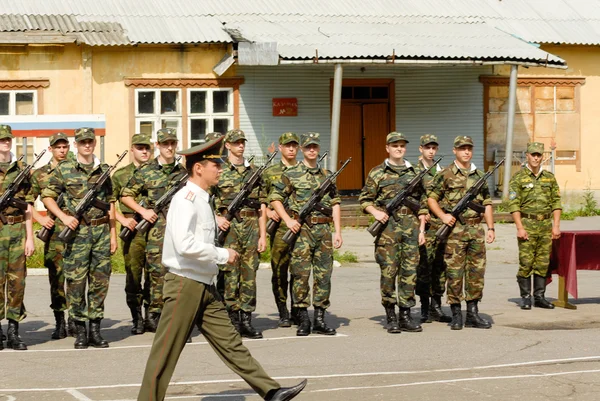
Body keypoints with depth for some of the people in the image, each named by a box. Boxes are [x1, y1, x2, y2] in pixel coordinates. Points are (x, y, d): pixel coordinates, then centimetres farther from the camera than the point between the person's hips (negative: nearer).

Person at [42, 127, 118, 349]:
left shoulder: (104, 170, 11)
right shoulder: (63, 169, 1)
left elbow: (110, 204, 13)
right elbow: (47, 196, 3)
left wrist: (113, 234, 8)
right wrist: (63, 216, -10)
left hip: (101, 231, 3)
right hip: (77, 231, -3)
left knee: (100, 281, 3)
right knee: (76, 282, -3)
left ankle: (95, 330, 11)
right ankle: (80, 330, 5)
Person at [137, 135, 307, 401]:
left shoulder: (202, 200, 15)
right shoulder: (186, 199, -15)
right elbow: (184, 244, -27)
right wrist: (223, 254, -17)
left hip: (205, 288, 9)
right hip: (185, 285, -9)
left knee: (230, 343, 7)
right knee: (166, 353, -2)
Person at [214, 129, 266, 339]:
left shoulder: (254, 171, 14)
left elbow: (262, 206, 13)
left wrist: (263, 235, 7)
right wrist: (216, 217, -13)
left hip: (251, 227, 4)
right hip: (229, 226, -4)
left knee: (249, 274, 4)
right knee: (229, 273, -5)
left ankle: (246, 321, 8)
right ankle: (232, 320, -1)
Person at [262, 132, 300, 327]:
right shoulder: (270, 172, 8)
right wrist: (268, 212, -7)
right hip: (280, 228, -1)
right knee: (279, 271, -1)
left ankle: (297, 311, 14)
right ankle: (283, 314, 7)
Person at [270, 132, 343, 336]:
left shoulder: (327, 175, 13)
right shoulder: (291, 174, 1)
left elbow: (335, 203, 15)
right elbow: (275, 197, 2)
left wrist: (337, 231, 8)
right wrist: (288, 220, -9)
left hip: (324, 229, 4)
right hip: (302, 229, -4)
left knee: (323, 275, 3)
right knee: (301, 275, -6)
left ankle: (320, 319, 10)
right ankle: (303, 320, 1)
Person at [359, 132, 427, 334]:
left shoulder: (414, 173, 13)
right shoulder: (377, 173, 4)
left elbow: (422, 204, 15)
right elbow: (364, 199, 5)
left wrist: (421, 229, 8)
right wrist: (375, 212, -14)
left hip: (410, 226, 3)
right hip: (388, 227, -3)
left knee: (410, 271, 1)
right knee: (388, 270, -3)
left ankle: (405, 316, 5)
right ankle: (390, 316, 4)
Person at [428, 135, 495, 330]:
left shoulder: (479, 175, 14)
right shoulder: (446, 175, -1)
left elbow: (487, 204, 16)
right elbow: (431, 199, 0)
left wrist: (491, 228, 9)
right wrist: (442, 216, -14)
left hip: (476, 230, 5)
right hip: (455, 230, -5)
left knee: (477, 272, 5)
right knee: (454, 273, -3)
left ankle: (473, 314, 12)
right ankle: (456, 315, 4)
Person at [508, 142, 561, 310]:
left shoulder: (549, 177, 11)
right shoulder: (518, 177, -2)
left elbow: (556, 202, 11)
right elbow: (513, 204, -6)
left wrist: (556, 225, 2)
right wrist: (520, 228, -13)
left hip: (546, 226, 4)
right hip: (527, 225, -4)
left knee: (542, 263, 5)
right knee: (526, 263, -4)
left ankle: (540, 297, 12)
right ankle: (526, 297, 4)